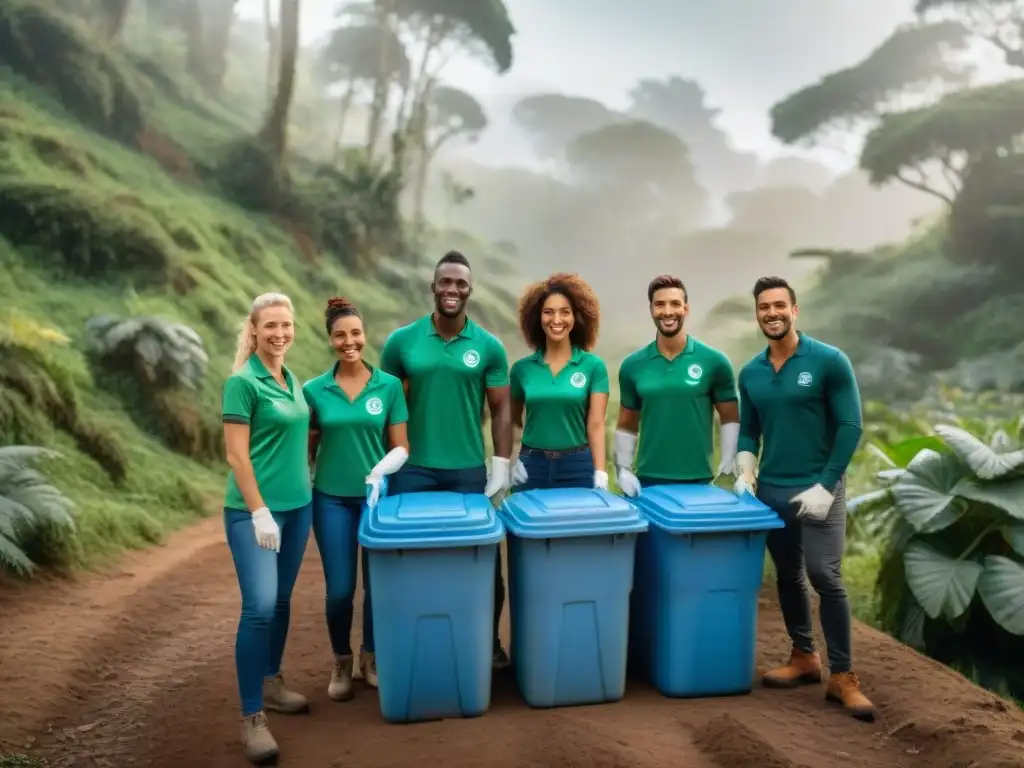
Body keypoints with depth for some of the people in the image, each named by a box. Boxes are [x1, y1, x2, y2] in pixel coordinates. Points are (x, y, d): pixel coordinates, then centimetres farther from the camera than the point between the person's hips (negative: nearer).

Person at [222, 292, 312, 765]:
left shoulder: (292, 380, 10)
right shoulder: (243, 382, -11)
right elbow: (236, 455, -14)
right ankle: (251, 716, -1)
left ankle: (271, 683, 31)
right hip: (255, 509, -7)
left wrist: (303, 485, 13)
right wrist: (259, 512, -17)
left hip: (297, 505, 7)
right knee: (259, 607, -11)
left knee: (281, 600, 15)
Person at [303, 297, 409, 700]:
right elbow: (307, 450, 2)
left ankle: (371, 657, 31)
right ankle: (341, 662, 27)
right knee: (340, 589, 4)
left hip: (376, 497, 0)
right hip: (331, 499, 0)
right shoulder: (314, 390, -2)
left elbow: (401, 447, -2)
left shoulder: (389, 386, -4)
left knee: (378, 584, 8)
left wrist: (381, 470, -21)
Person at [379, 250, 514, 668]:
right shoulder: (401, 341, 0)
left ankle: (490, 640, 26)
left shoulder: (489, 346, 0)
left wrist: (501, 466, -1)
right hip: (413, 471, 0)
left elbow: (501, 410, 4)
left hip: (469, 472, 0)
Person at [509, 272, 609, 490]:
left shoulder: (594, 366, -2)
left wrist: (600, 474, -12)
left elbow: (595, 425, -5)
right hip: (531, 467, 2)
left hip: (578, 466, -1)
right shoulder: (521, 368, 3)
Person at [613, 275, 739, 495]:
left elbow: (730, 419, 4)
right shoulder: (632, 365, 4)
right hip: (647, 481, 1)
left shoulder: (714, 361, -2)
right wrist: (622, 468, 0)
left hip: (698, 481, -1)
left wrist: (729, 464, -7)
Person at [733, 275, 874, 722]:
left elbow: (849, 427, -9)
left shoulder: (829, 361, -8)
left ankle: (842, 676, 4)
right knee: (787, 577, 13)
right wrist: (745, 472, -4)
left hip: (818, 488, -5)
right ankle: (804, 658, 28)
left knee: (826, 578, -7)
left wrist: (825, 486, -14)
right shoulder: (750, 374, 6)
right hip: (770, 490, 5)